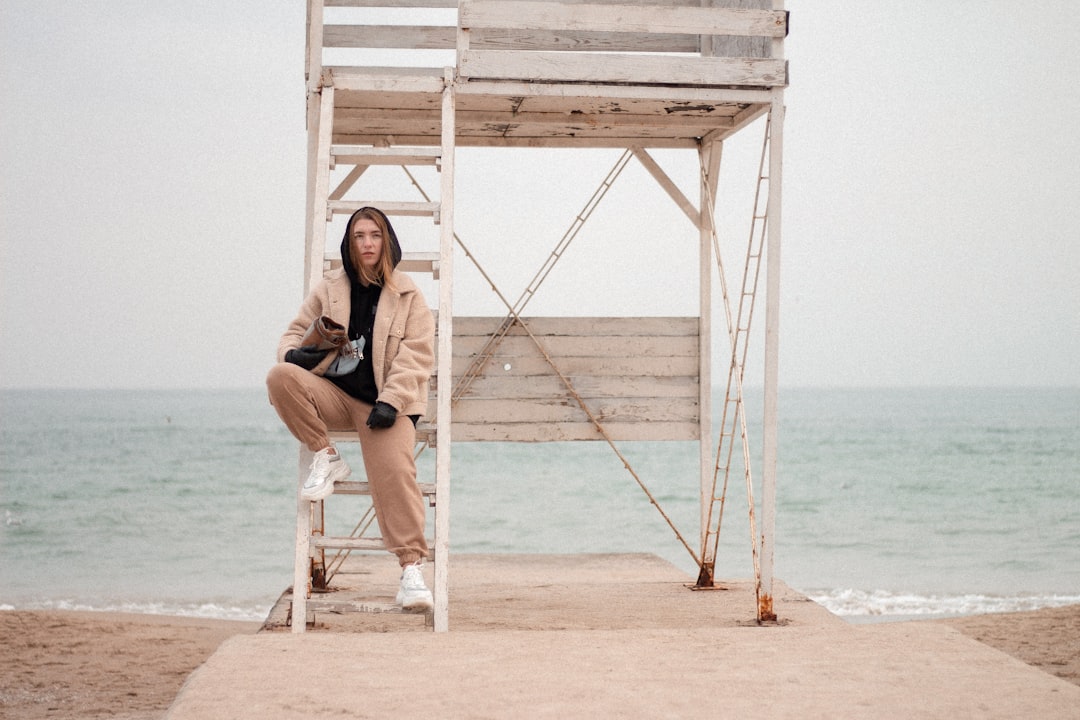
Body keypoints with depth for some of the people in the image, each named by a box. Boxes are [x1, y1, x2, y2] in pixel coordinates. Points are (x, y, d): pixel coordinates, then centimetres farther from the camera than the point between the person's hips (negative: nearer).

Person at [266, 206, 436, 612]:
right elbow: (297, 331, 15)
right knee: (280, 378, -25)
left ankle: (411, 569, -21)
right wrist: (294, 353, -12)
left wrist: (390, 401, -15)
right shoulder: (329, 289, 11)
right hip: (333, 394, 3)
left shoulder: (407, 295, 5)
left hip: (382, 404, -2)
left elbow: (417, 353, -2)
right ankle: (326, 457, -11)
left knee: (395, 471, -24)